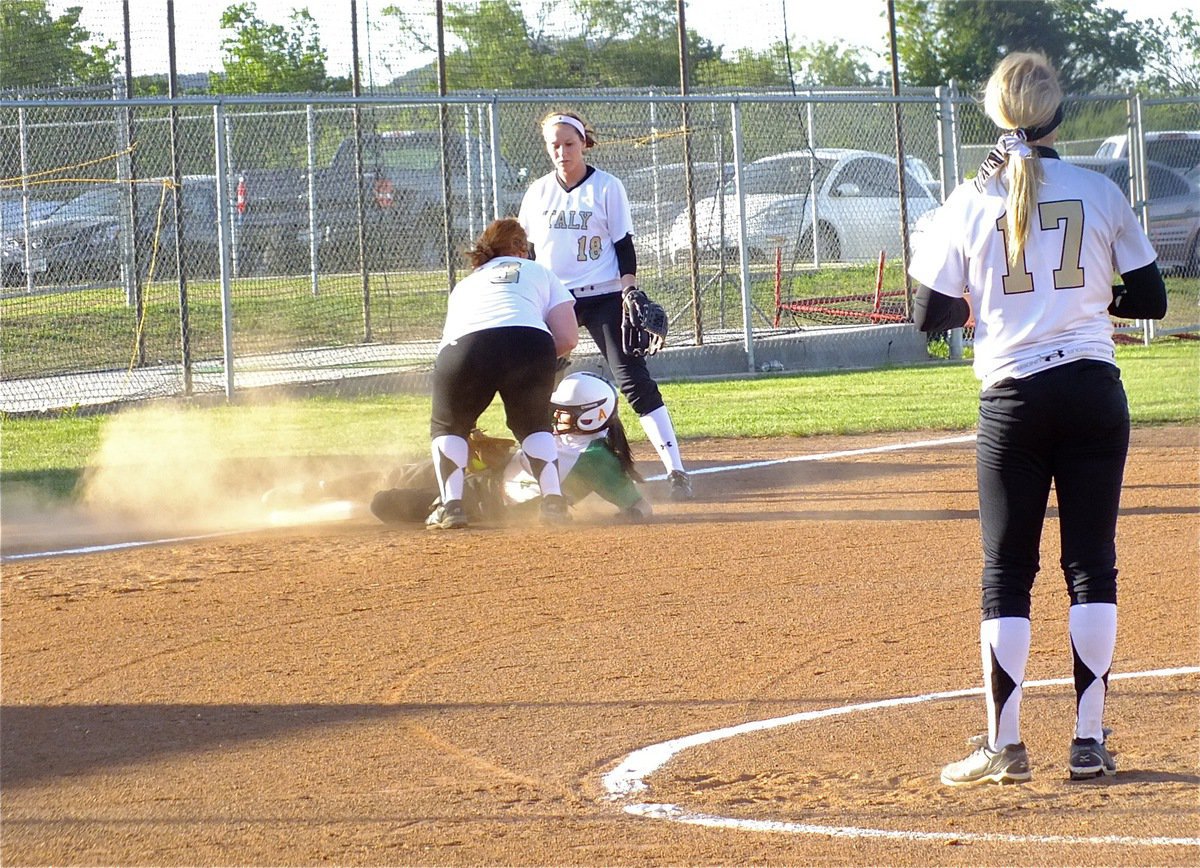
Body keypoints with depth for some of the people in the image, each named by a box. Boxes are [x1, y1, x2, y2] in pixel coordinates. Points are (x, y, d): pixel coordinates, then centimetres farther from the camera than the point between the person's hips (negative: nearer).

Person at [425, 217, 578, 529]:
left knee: (448, 427, 24)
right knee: (533, 425, 25)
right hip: (529, 344, -1)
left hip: (463, 350, 1)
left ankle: (451, 504, 7)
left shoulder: (464, 284, 39)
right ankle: (553, 500, 8)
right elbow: (567, 339, 20)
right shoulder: (539, 272, 32)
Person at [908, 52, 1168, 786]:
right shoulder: (1102, 195, 0)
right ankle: (1090, 740, 3)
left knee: (1007, 570, 6)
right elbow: (1151, 300, 5)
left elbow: (932, 315, 2)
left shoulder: (971, 205, -2)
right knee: (1092, 563, 6)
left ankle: (1004, 745, 2)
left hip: (1013, 401, 0)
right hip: (1094, 392, 1)